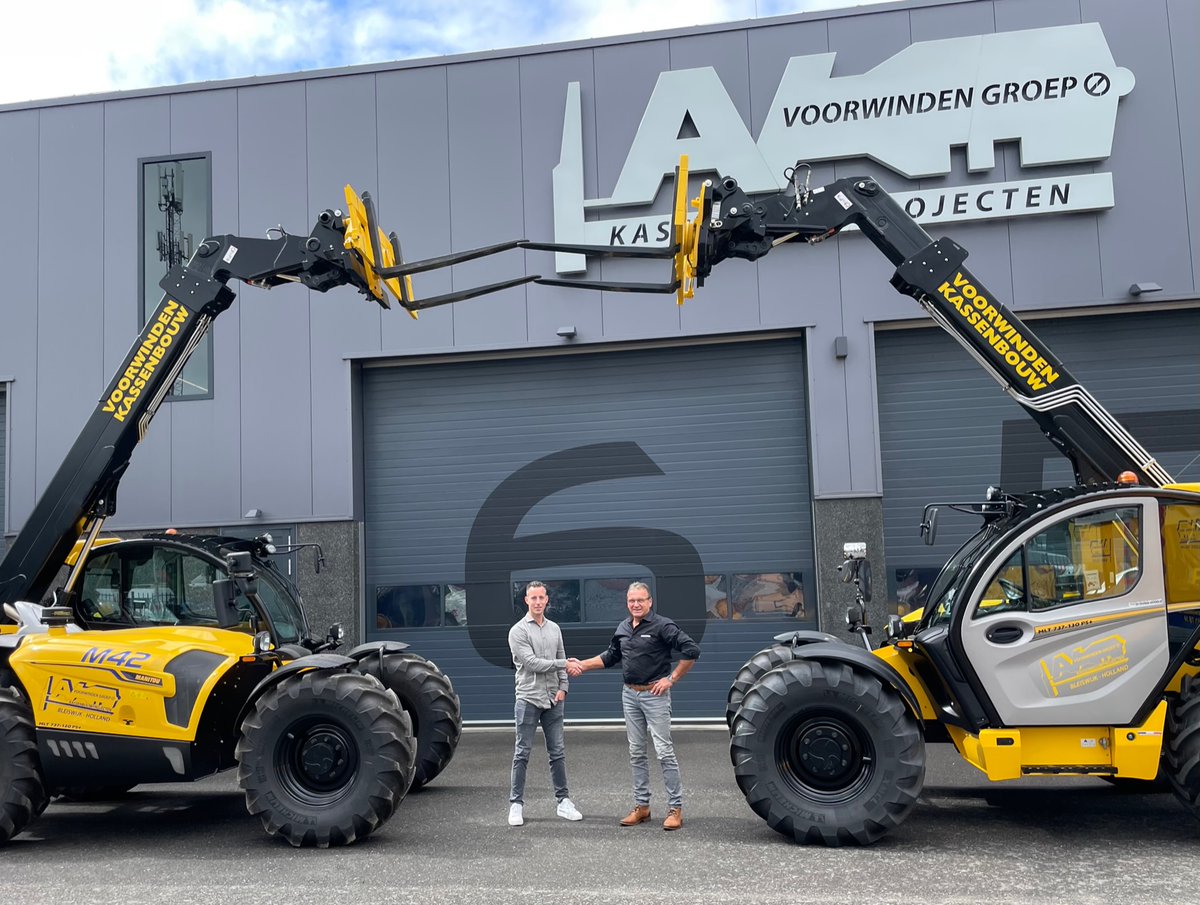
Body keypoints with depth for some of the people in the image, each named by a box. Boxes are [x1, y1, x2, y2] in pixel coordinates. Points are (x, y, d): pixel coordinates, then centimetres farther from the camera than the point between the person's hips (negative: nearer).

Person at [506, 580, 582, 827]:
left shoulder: (554, 629, 13)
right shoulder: (518, 631, -6)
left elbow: (561, 662, 14)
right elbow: (531, 663, -16)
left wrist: (563, 687, -1)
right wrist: (564, 664, -16)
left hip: (553, 699, 5)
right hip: (528, 699, -5)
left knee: (558, 752, 8)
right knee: (523, 753, -1)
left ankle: (563, 801, 14)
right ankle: (516, 804, 6)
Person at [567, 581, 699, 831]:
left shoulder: (662, 626, -12)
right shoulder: (623, 629, 9)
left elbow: (691, 650, -15)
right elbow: (610, 656, 22)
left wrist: (671, 679, -14)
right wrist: (582, 665, 15)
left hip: (654, 694, -7)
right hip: (629, 695, 7)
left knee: (664, 751, -6)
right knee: (636, 753, 11)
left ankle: (675, 808, 0)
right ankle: (641, 806, 20)